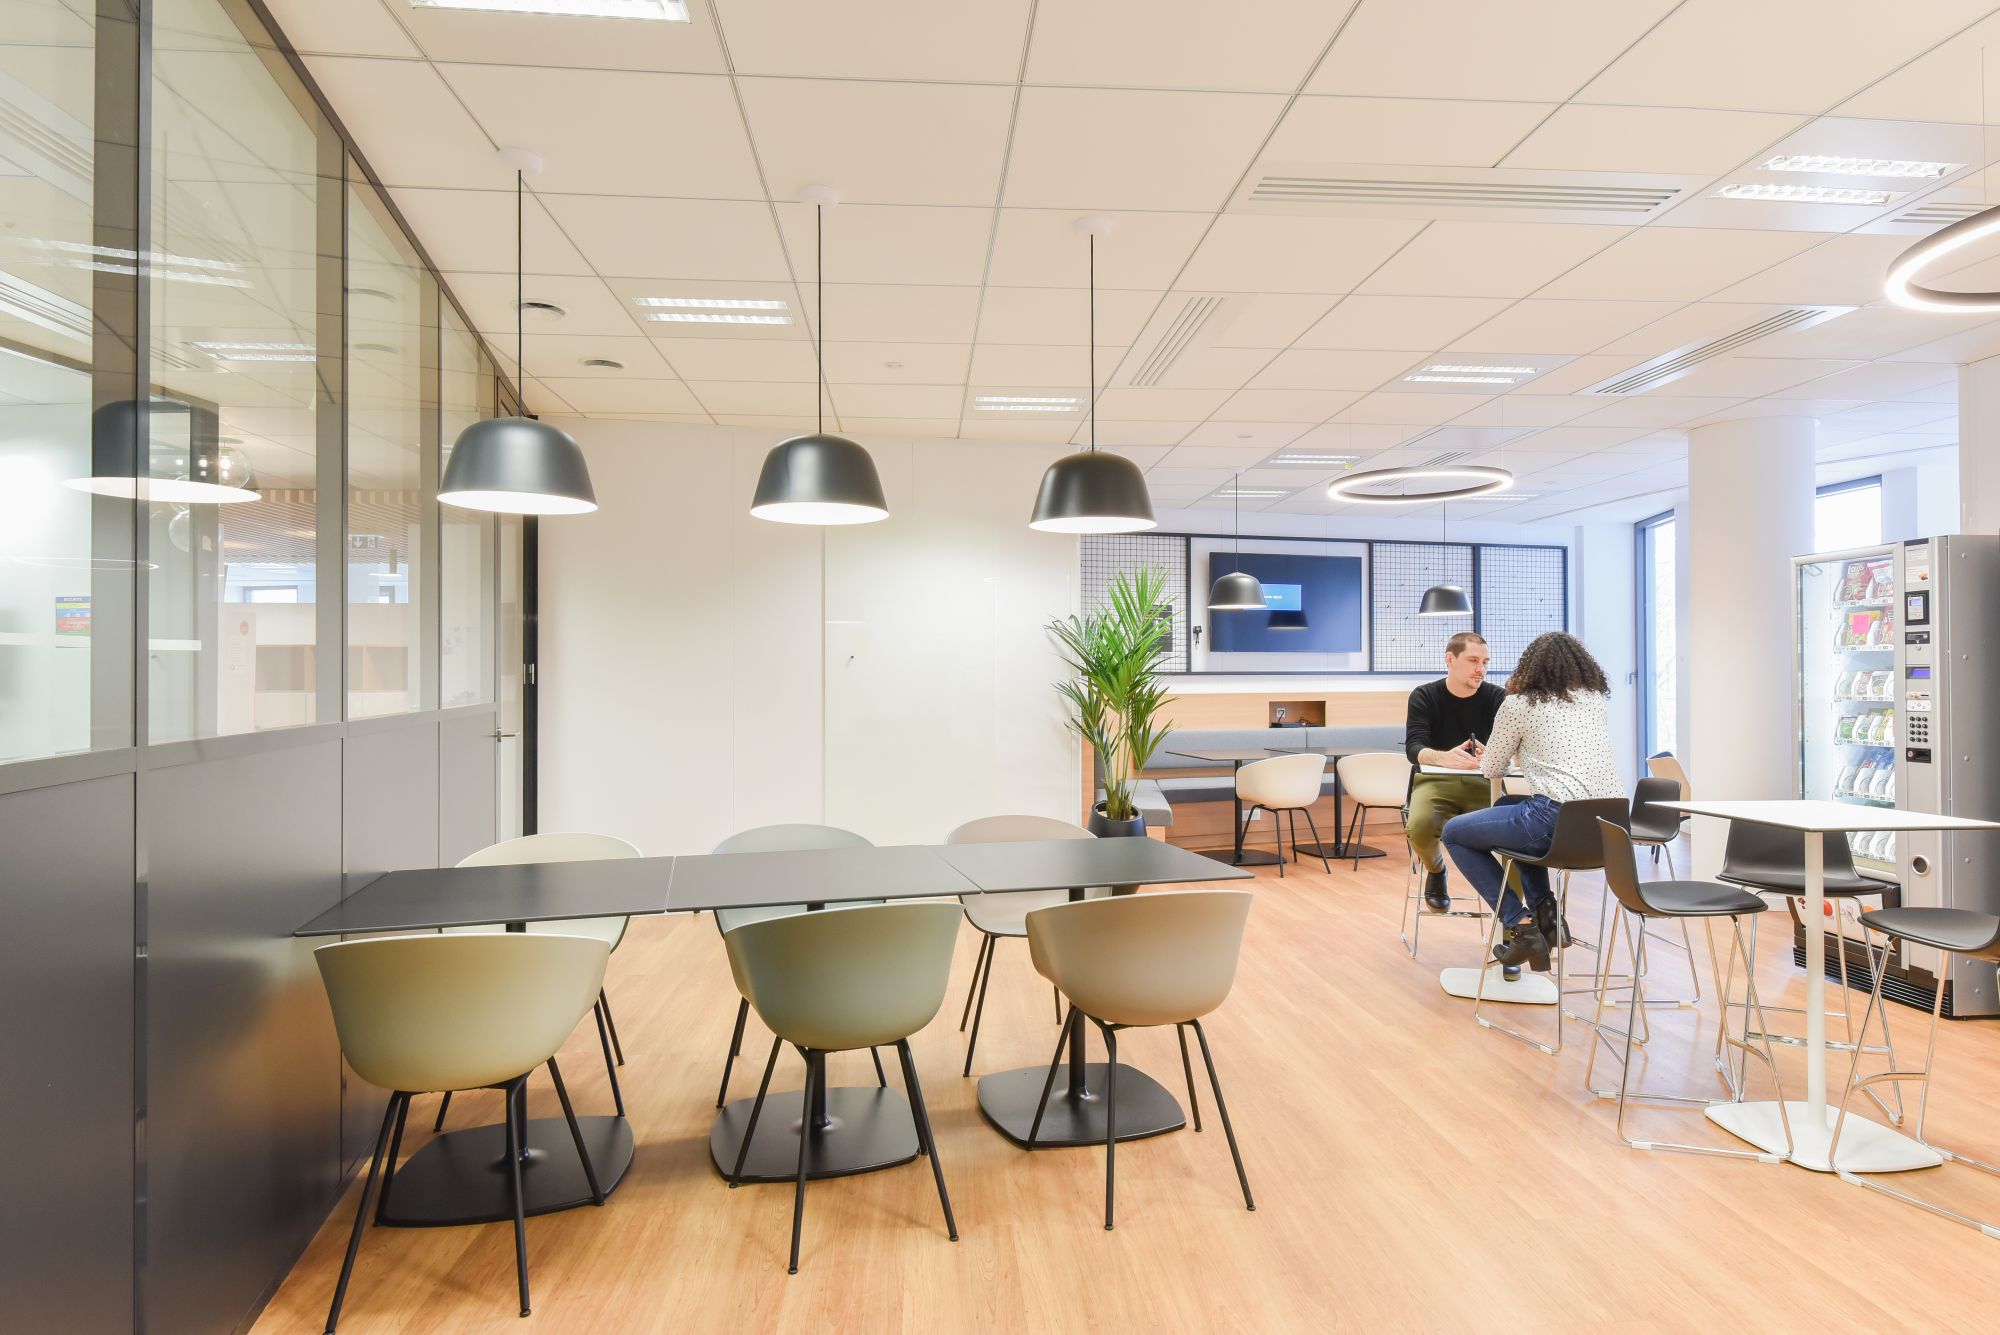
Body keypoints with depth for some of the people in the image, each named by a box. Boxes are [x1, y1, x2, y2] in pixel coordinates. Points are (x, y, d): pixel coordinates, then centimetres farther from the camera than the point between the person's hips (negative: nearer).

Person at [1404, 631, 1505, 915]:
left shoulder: (1496, 697, 1)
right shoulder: (1424, 697, -2)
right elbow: (1414, 748, -14)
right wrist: (1444, 757, -37)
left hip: (1484, 782, 1)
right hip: (1436, 781, -1)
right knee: (1419, 826, -33)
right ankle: (1436, 872, 5)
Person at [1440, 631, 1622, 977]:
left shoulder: (1518, 704, 3)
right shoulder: (1595, 699, 18)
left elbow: (1491, 770, 13)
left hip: (1558, 821, -7)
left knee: (1454, 832, 13)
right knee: (1508, 807, 34)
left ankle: (1520, 925, 4)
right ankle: (1545, 914, 25)